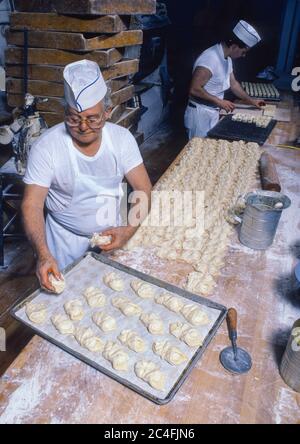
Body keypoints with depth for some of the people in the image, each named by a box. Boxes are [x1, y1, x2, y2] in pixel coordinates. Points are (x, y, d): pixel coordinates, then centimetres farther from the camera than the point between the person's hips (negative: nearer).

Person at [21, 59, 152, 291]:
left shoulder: (122, 138, -13)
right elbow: (33, 204, -21)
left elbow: (143, 189, -13)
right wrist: (43, 254, -36)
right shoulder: (46, 147, -21)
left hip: (112, 233, 3)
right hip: (66, 239, -2)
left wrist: (130, 229, -29)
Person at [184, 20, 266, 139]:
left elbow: (233, 83, 19)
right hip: (200, 115, -9)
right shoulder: (210, 59, -23)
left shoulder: (227, 58, 7)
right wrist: (219, 102, -22)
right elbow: (194, 90, -27)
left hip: (213, 114, 9)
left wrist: (251, 101, 19)